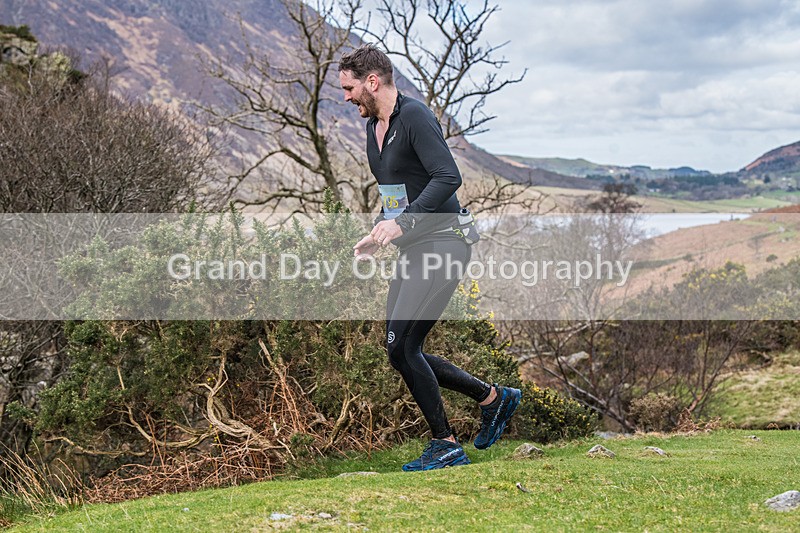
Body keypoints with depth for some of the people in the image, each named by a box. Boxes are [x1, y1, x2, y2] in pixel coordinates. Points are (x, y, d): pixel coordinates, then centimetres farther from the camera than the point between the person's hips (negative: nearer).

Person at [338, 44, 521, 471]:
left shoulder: (414, 116, -13)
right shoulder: (374, 127, 16)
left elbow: (448, 178, -24)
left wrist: (403, 222, -28)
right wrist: (378, 234, 12)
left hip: (442, 244, -10)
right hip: (413, 251, 10)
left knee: (401, 346, -14)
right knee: (401, 351, 8)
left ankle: (445, 446, -1)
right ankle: (493, 397, 22)